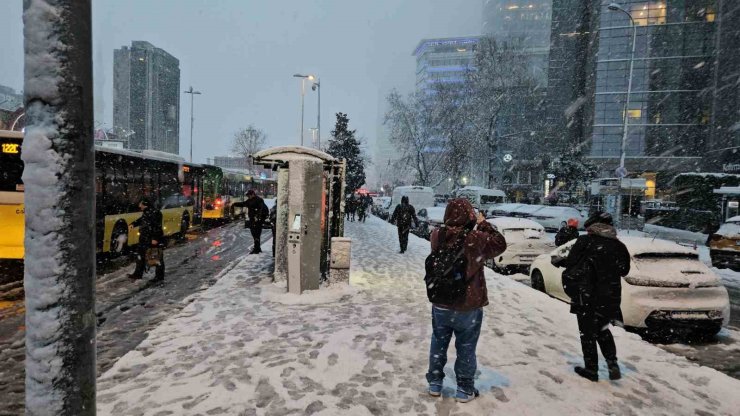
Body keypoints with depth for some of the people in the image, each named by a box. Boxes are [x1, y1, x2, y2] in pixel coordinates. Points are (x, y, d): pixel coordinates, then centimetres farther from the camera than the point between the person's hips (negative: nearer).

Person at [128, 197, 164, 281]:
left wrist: (155, 238, -24)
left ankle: (159, 276, 8)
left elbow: (157, 226, -22)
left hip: (154, 240, -11)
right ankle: (138, 274, 30)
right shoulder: (145, 212, 12)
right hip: (145, 239, 11)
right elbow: (141, 220, 29)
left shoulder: (155, 213, -19)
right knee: (140, 255, 18)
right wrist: (133, 224, 10)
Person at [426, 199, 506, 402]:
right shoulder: (477, 239, -20)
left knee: (438, 344, 20)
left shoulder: (436, 236, -10)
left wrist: (475, 227, 3)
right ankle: (464, 389, 27)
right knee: (466, 348, 14)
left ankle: (435, 383, 33)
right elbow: (500, 244, -2)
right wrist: (483, 224, 3)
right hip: (468, 307, -3)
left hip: (440, 304, 3)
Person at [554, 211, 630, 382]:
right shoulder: (619, 247, 3)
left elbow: (571, 264, -12)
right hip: (609, 298, 5)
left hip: (586, 297, -5)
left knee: (588, 333, 9)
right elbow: (623, 271, 9)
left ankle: (591, 369, 16)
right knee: (603, 331, 25)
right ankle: (613, 364, 17)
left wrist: (560, 261, 7)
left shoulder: (585, 242, -12)